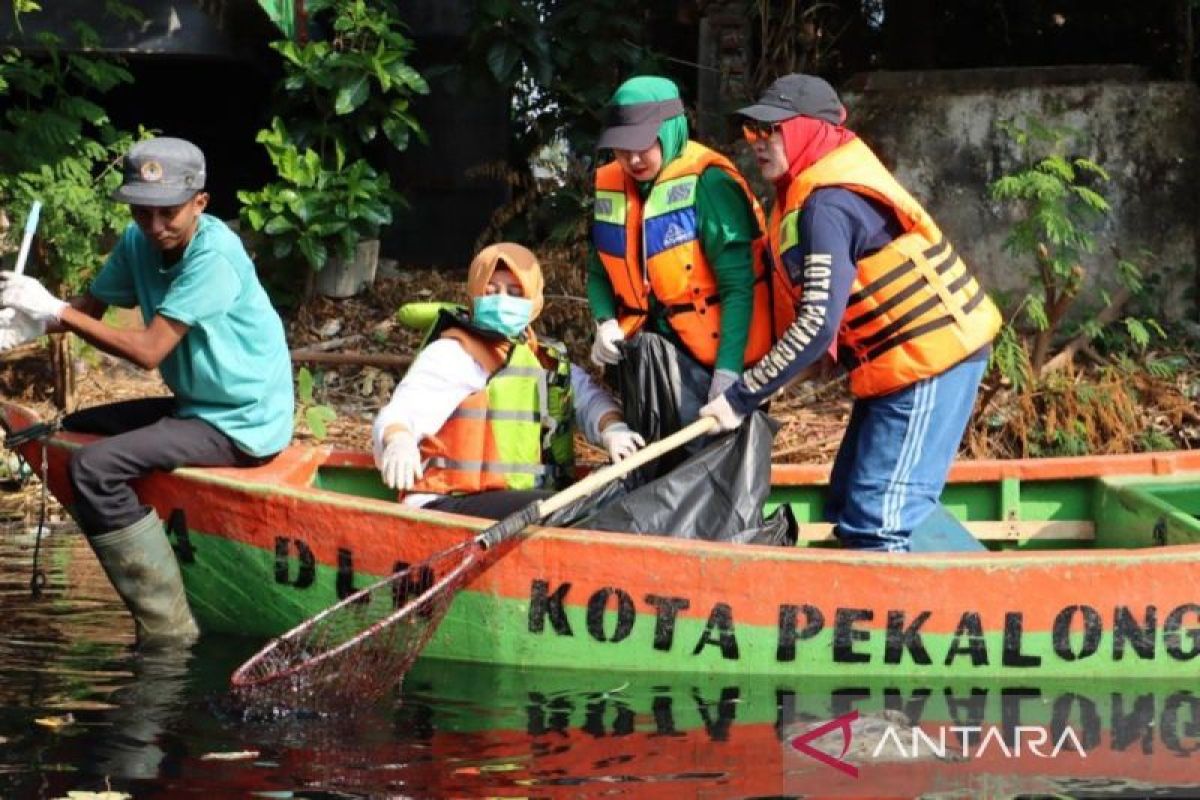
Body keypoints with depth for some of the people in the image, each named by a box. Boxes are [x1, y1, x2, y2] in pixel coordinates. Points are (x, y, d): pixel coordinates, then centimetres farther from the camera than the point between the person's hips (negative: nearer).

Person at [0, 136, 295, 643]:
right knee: (73, 432, 21)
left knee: (95, 468, -23)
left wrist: (57, 311, -27)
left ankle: (168, 631, -20)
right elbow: (91, 306, -1)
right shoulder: (139, 243, 3)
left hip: (243, 425, -10)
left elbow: (149, 351, -27)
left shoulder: (214, 254, -23)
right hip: (197, 408, 10)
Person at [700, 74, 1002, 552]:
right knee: (849, 506, 14)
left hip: (925, 359, -11)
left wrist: (740, 399, -22)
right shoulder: (825, 184, 12)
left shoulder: (824, 206, -19)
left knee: (875, 523, -13)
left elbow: (817, 326, -26)